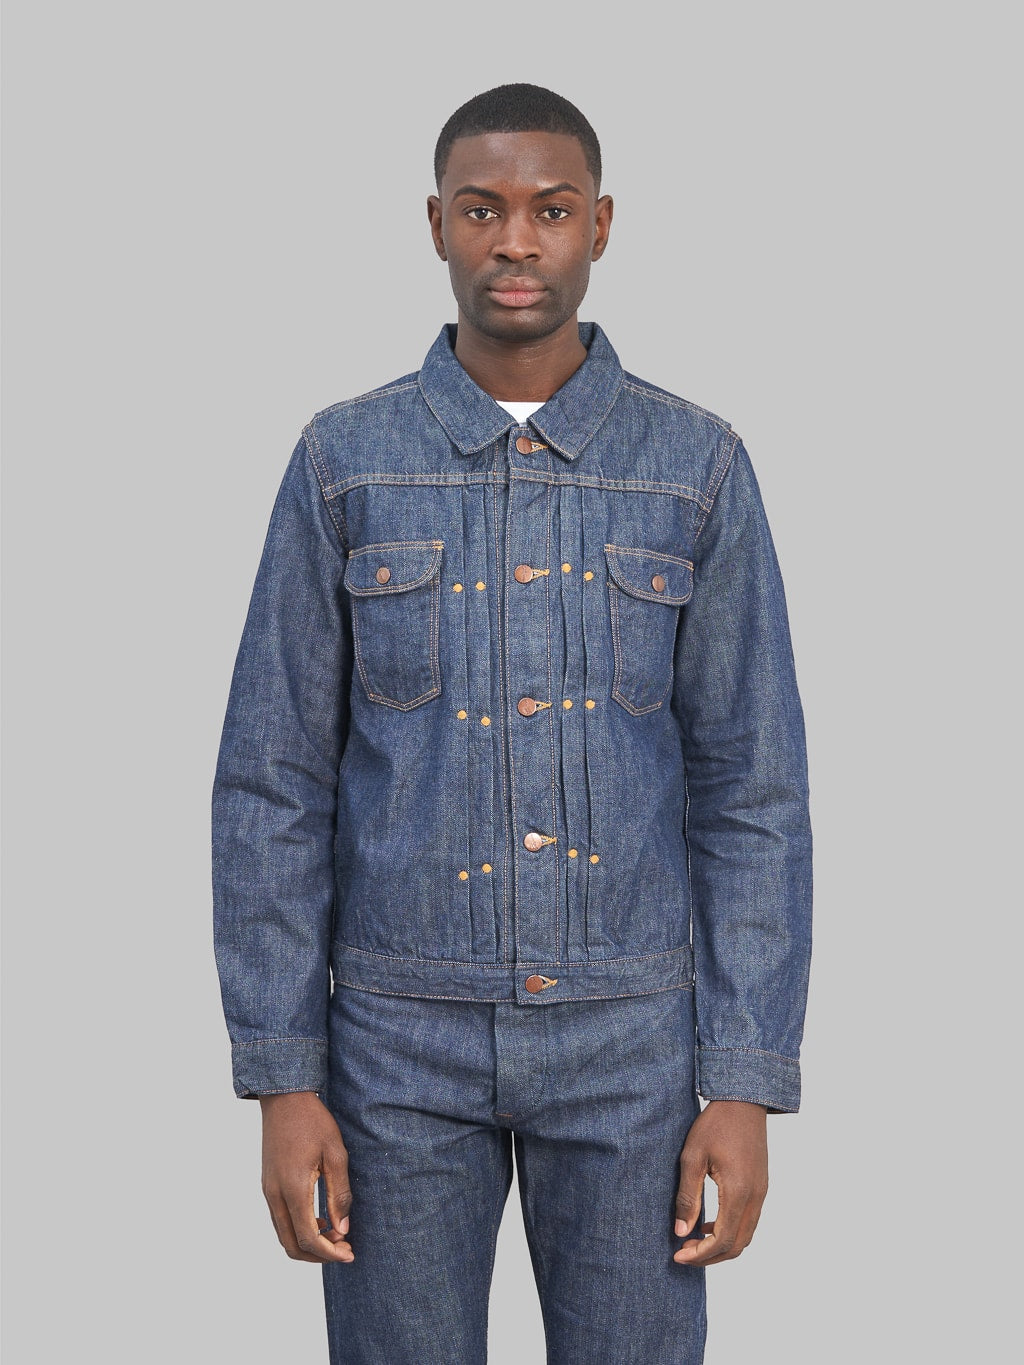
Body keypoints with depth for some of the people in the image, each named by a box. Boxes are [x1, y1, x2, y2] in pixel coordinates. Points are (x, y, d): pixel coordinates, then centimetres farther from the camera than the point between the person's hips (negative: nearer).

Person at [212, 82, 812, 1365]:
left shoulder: (698, 467, -2)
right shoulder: (342, 463, -2)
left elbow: (750, 790, -1)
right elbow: (275, 786, -2)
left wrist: (746, 1085, -6)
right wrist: (280, 1078, -7)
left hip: (626, 1034, 0)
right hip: (402, 1034, 0)